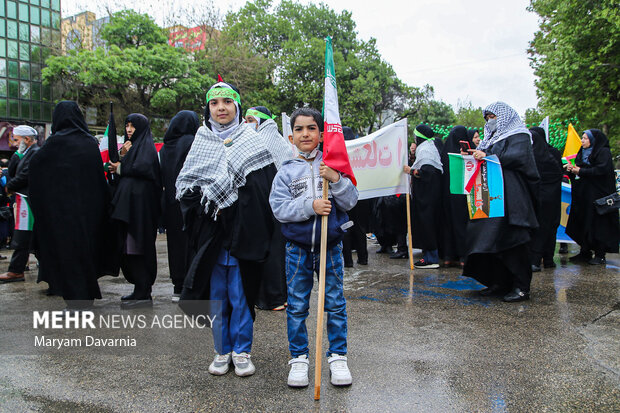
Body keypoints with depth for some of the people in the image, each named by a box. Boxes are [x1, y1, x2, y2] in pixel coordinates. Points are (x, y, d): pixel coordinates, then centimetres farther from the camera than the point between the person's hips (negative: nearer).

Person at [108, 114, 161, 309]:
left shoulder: (146, 145, -4)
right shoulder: (132, 145, 23)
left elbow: (143, 168, -20)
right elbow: (118, 167, 17)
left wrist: (121, 169, -5)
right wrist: (122, 155, -2)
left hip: (140, 203, -9)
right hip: (128, 202, 9)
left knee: (138, 248, -8)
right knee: (129, 248, 9)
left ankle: (143, 294, -4)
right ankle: (140, 291, 16)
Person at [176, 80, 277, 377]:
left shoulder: (253, 140, 2)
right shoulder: (201, 141, 10)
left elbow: (266, 186, -4)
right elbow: (183, 184, 10)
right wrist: (207, 203, -6)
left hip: (241, 230, -2)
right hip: (209, 230, 3)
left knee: (240, 293, 2)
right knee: (216, 293, 9)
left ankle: (242, 351, 16)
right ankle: (222, 351, 22)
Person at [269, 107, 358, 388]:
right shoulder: (286, 171, 0)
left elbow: (350, 201, -3)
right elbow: (279, 208, -9)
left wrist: (336, 180, -19)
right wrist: (310, 206, -22)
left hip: (330, 246, 0)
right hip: (298, 248, 0)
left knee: (335, 304, 8)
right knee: (297, 306, 8)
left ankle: (338, 357, 23)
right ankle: (299, 358, 24)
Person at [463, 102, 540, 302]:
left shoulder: (518, 135, -1)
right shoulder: (493, 137, 24)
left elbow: (519, 156, -17)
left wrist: (487, 157, -20)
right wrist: (476, 157, 4)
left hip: (511, 197, -8)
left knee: (510, 240, -10)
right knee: (490, 239, 3)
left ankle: (521, 287, -3)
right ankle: (500, 283, 11)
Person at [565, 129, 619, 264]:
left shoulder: (603, 152, -5)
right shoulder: (582, 153, 17)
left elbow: (602, 169, -18)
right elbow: (578, 170, 21)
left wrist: (581, 171, -15)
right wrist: (572, 169, -2)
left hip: (597, 194, -7)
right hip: (582, 195, 8)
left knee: (597, 224, -6)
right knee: (582, 223, 5)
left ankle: (600, 255, 0)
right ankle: (585, 252, 12)